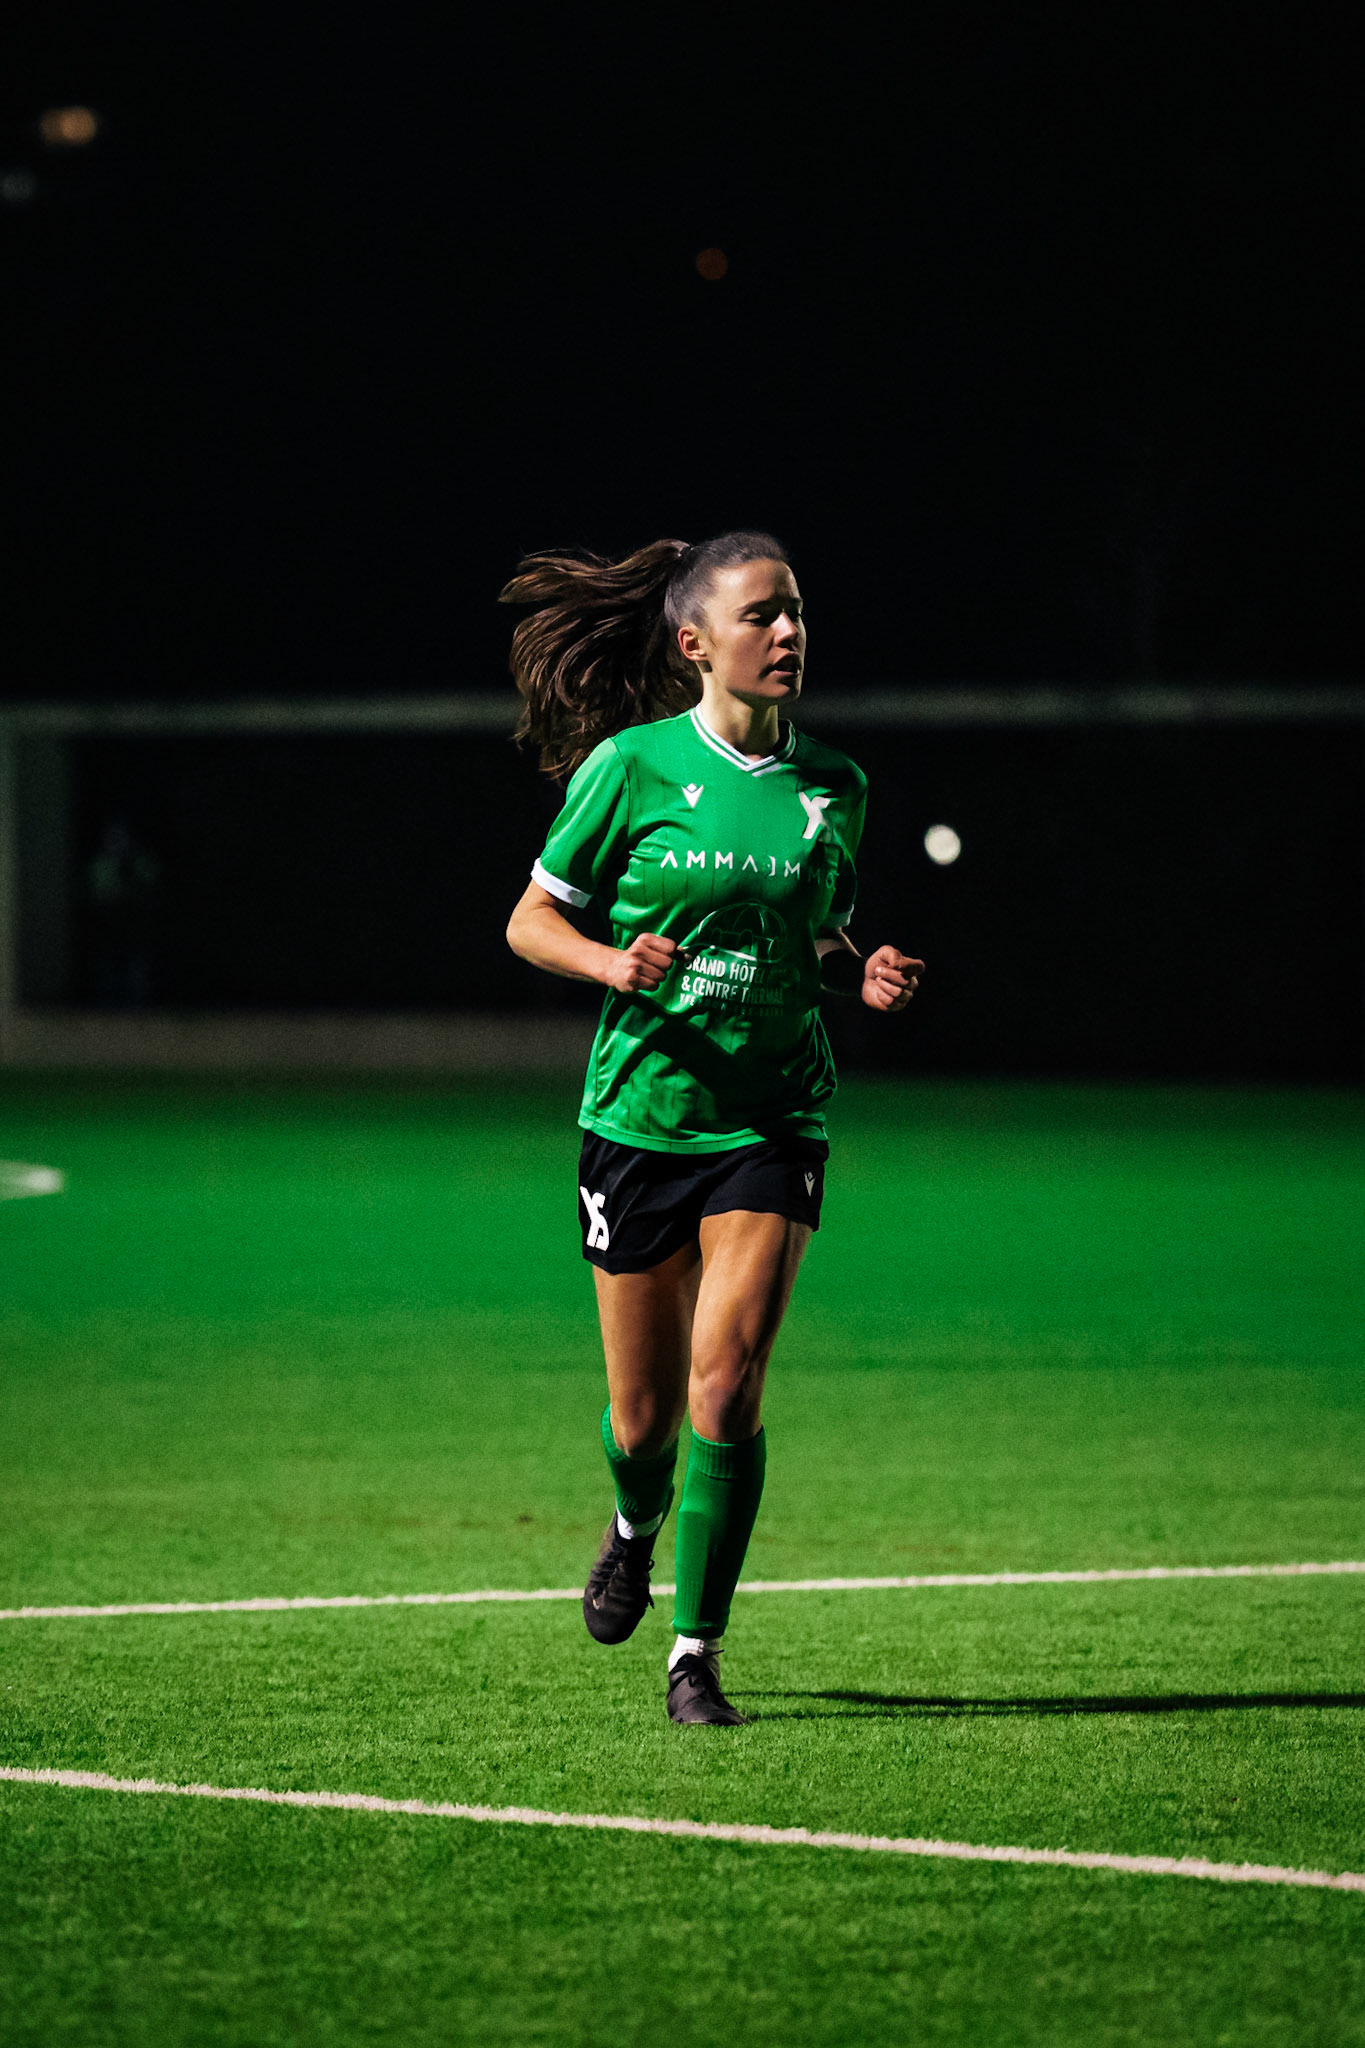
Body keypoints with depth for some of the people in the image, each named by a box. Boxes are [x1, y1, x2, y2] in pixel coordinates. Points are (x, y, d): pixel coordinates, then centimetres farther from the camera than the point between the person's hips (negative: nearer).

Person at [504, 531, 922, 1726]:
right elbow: (529, 921, 1)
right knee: (645, 1414, 8)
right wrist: (611, 963, -19)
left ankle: (698, 1653, -3)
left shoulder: (832, 787, 5)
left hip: (773, 1121, 1)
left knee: (727, 1383, -15)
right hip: (639, 1117, -1)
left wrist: (865, 976, -2)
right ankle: (636, 1524, 45)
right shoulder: (631, 765, -5)